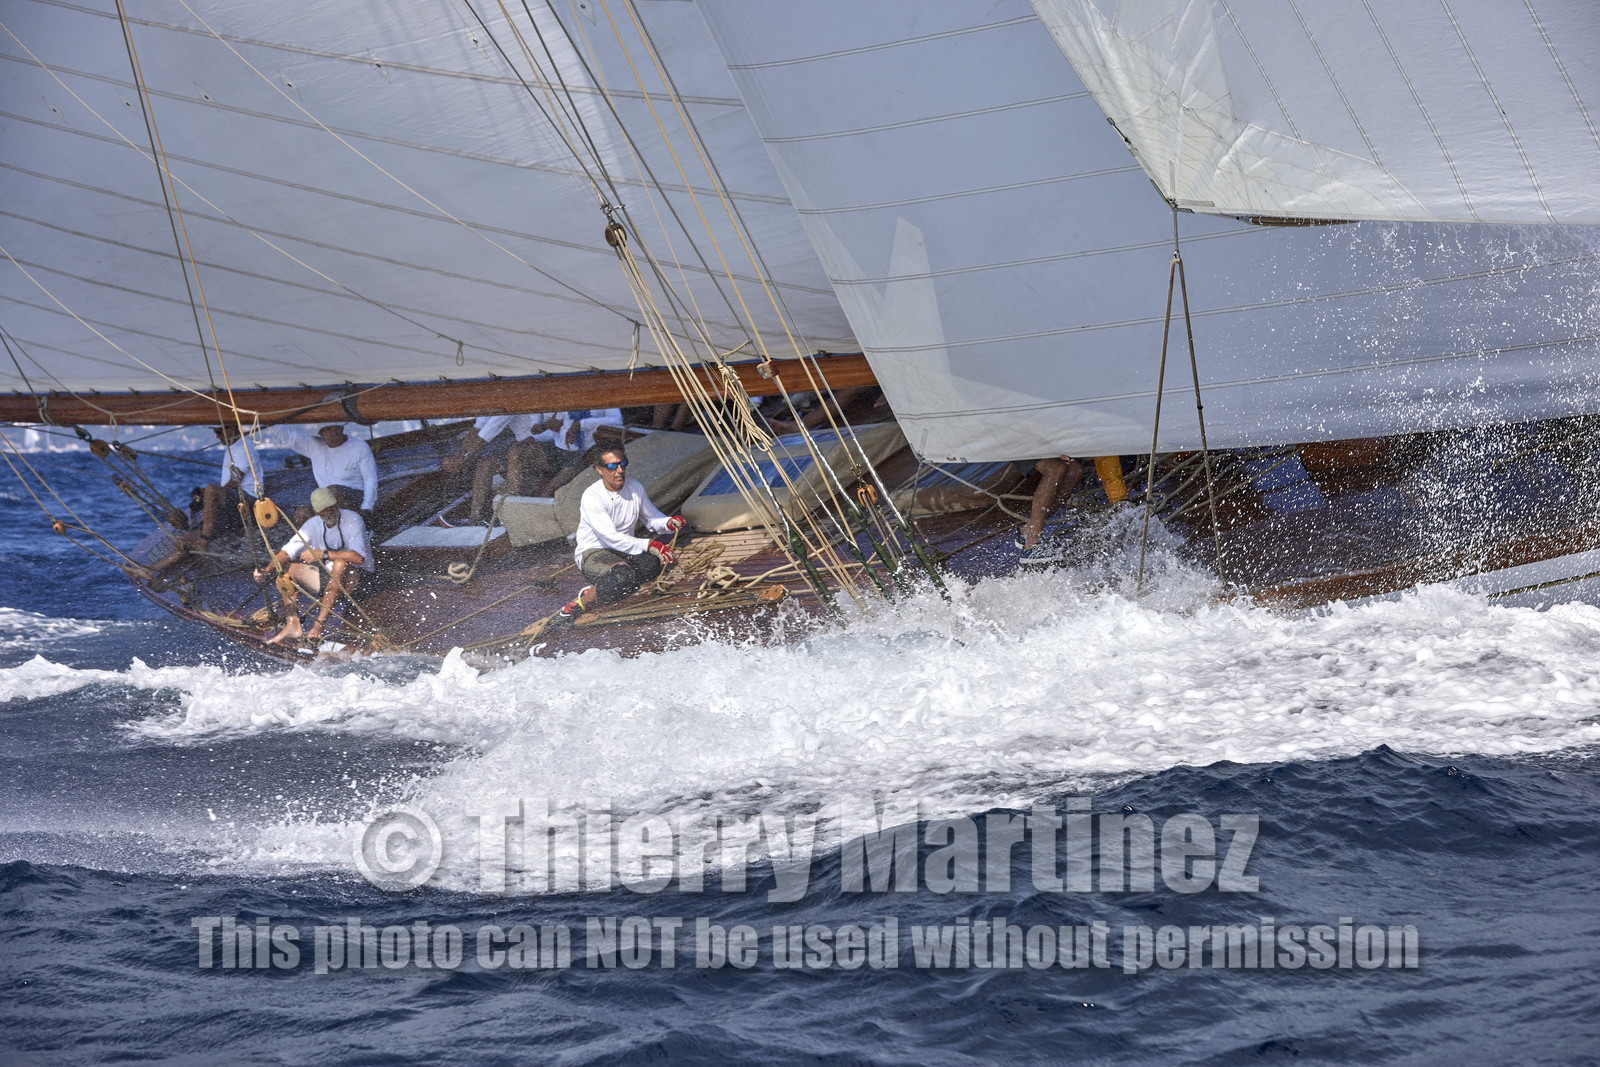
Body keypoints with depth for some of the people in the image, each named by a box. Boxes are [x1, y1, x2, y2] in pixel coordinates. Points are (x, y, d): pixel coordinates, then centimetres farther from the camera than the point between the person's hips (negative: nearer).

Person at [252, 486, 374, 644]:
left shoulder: (352, 520, -17)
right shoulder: (314, 524, 1)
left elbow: (358, 557, -30)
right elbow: (289, 551, -4)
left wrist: (323, 554, -31)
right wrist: (267, 571, -21)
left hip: (357, 579, -6)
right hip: (329, 578, 6)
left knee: (340, 563, -38)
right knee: (286, 568, -5)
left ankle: (319, 625, -39)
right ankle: (293, 625, -17)